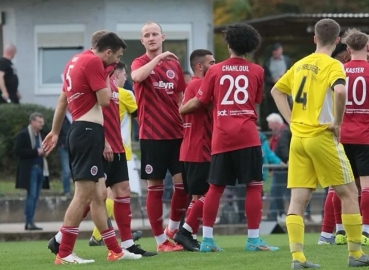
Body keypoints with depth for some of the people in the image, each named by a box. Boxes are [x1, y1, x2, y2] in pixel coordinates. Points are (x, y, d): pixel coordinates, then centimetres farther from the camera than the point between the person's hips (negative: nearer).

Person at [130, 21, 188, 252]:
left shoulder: (174, 64, 11)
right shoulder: (140, 63, 0)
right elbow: (137, 76, -25)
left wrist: (186, 121, 10)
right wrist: (158, 58, -23)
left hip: (176, 133, 4)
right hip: (152, 135, -4)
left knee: (183, 181, 0)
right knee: (155, 187, -1)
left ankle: (173, 229, 20)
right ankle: (161, 240, 6)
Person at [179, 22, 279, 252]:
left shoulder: (215, 70, 7)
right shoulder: (256, 71, 6)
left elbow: (199, 101, 9)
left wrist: (179, 110, 26)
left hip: (221, 137, 2)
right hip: (247, 136, -2)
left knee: (216, 187, 8)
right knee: (254, 185, 0)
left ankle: (207, 239, 8)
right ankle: (253, 239, -4)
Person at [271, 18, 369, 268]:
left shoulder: (300, 65, 12)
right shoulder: (333, 65, -8)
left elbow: (277, 91, 21)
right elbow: (340, 91, -27)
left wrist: (292, 121, 14)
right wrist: (338, 123, -14)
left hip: (298, 137, 6)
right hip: (322, 136, -6)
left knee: (298, 199, 2)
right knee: (349, 192, 5)